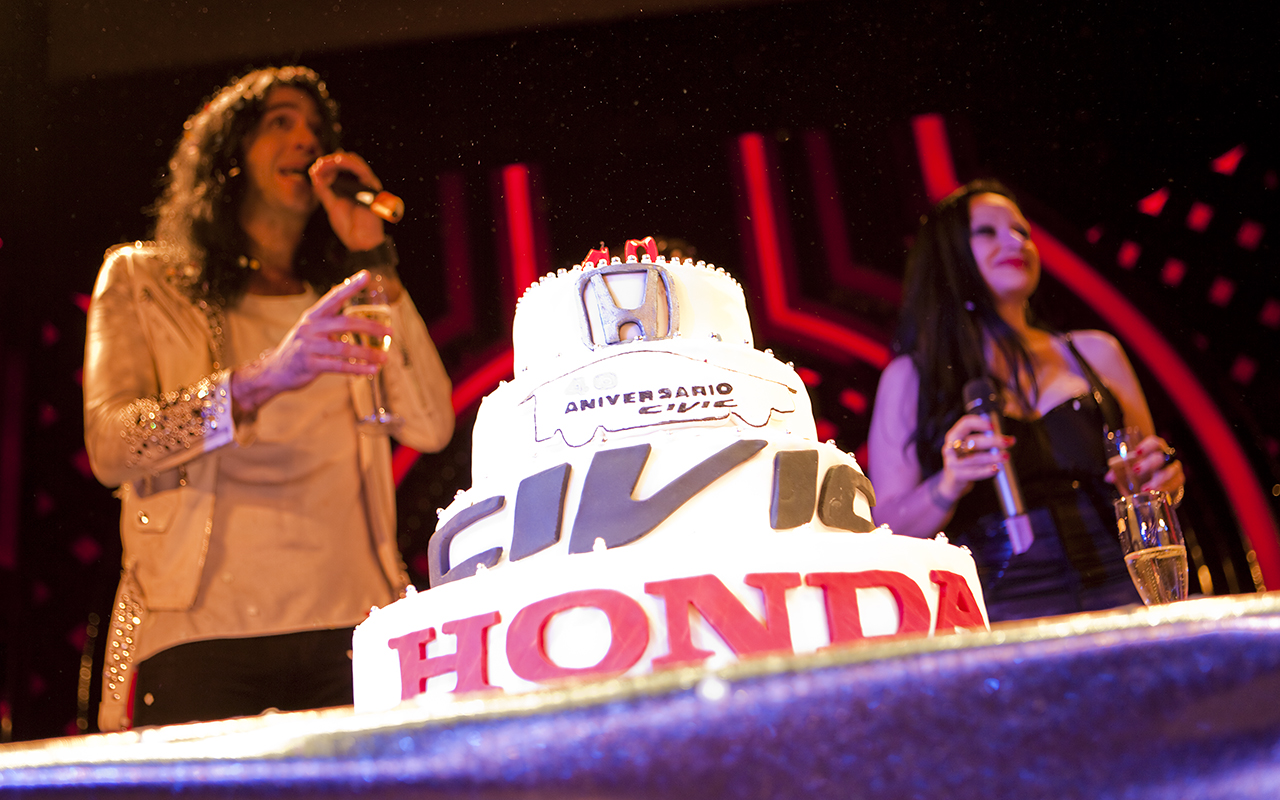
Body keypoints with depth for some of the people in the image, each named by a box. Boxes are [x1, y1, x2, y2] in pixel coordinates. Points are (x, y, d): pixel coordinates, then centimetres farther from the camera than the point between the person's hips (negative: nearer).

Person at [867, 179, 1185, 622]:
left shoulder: (1095, 353, 18)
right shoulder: (910, 378, 9)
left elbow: (1153, 476, 26)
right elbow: (886, 534, 4)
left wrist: (1164, 479, 4)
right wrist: (947, 486, -13)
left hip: (1125, 602, 3)